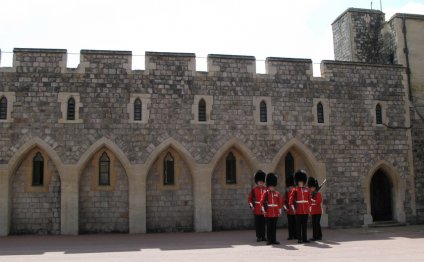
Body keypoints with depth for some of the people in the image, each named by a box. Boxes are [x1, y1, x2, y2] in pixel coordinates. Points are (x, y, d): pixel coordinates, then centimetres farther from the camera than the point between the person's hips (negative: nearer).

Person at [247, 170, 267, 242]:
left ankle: (263, 236, 14)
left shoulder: (266, 189, 5)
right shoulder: (254, 189, -1)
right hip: (257, 210, -2)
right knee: (257, 224, 2)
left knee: (263, 223, 8)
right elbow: (249, 198, 0)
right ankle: (258, 237, 8)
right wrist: (251, 206, -8)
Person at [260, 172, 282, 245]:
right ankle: (269, 240, 7)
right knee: (269, 227, 2)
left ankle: (274, 240, 13)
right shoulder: (265, 193, -1)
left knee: (274, 227, 7)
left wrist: (279, 212, 7)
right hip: (268, 213, -3)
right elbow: (262, 202, -5)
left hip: (275, 213, 3)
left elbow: (279, 203, 9)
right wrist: (263, 210, -12)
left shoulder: (277, 193, 8)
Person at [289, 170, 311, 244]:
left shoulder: (307, 190, 9)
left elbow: (309, 200, 14)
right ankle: (299, 239, 7)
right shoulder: (295, 190, -1)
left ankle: (305, 238, 13)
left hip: (306, 211, 3)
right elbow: (291, 200, -4)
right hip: (298, 211, -3)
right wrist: (293, 208, -10)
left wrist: (309, 207, 8)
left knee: (304, 225, 7)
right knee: (298, 225, 2)